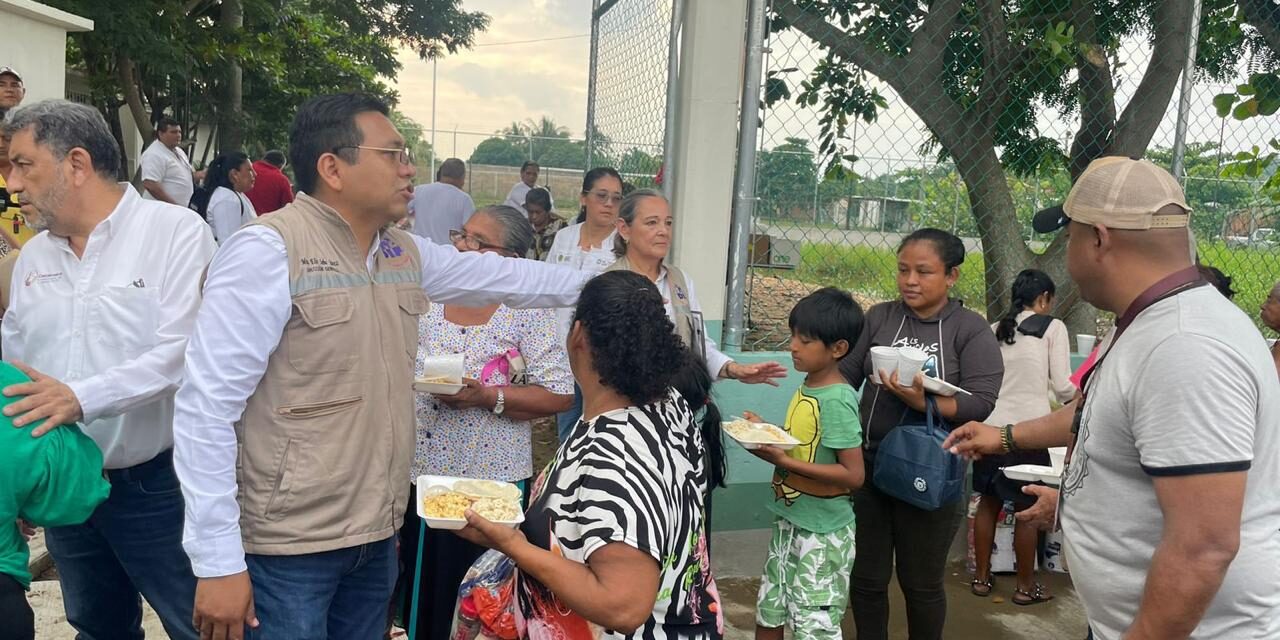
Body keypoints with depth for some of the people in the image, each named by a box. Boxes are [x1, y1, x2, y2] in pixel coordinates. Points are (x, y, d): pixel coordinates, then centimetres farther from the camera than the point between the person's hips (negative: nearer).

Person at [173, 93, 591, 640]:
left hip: (377, 535, 7)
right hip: (287, 546, -7)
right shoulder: (268, 250, -17)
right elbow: (206, 406, -19)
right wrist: (219, 562, -19)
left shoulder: (407, 253, 7)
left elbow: (502, 275, 22)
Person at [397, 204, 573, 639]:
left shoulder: (528, 310, -7)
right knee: (419, 592, 14)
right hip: (418, 476, 4)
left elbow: (559, 395, -11)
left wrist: (487, 397, -22)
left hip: (490, 482, -4)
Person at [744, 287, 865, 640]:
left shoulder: (837, 399, -21)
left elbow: (853, 475, -23)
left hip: (822, 533, -8)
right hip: (789, 522, 8)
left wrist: (784, 462, -26)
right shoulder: (806, 387, 3)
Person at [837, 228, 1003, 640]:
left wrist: (924, 403, -29)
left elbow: (981, 400, -15)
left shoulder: (972, 329, -5)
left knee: (921, 583, 13)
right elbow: (845, 376, -2)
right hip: (867, 466, 3)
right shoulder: (880, 318, 4)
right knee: (865, 577, 14)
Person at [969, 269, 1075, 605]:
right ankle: (1025, 586, 17)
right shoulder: (1052, 328, -3)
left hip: (991, 426, 5)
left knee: (989, 501, 16)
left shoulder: (995, 330, 11)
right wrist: (1077, 396, 16)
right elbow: (1062, 387, -5)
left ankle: (982, 577, 25)